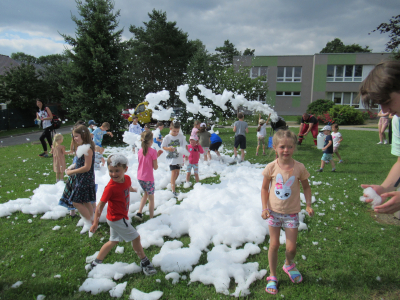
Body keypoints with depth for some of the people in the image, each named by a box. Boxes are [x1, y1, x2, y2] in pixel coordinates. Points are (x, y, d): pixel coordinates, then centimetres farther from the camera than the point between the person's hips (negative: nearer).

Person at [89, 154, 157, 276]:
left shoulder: (127, 178, -7)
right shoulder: (110, 187, -28)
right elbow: (101, 205, -23)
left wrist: (134, 190, 40)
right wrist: (95, 223, -23)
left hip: (121, 217, 8)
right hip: (116, 219, -8)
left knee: (114, 241, 22)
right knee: (135, 237, 0)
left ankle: (96, 263, 35)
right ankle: (144, 262, 18)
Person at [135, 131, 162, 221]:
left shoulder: (140, 151, 3)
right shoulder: (153, 151, -15)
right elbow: (155, 167, -13)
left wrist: (156, 155, 13)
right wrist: (156, 164, 8)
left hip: (140, 177, 6)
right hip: (148, 178, -6)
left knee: (146, 193, 27)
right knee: (151, 198, 11)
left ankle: (139, 213, 20)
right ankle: (151, 218, 19)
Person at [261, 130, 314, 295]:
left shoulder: (299, 167, -12)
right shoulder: (271, 167, -13)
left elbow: (306, 187, 4)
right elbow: (264, 188, -2)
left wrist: (308, 205, -7)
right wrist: (264, 208, -9)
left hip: (291, 213, 0)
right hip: (274, 212, 0)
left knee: (291, 248, 5)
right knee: (274, 245, 9)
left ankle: (289, 264, 42)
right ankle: (272, 276, 29)